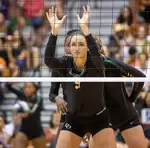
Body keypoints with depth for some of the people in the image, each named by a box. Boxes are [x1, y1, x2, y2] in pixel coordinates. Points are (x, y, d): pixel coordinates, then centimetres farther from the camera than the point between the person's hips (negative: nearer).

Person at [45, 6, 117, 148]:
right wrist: (55, 30, -41)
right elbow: (48, 60, -29)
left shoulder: (96, 63, -15)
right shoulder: (65, 64, -9)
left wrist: (84, 27, -50)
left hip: (98, 118, -2)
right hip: (74, 119, 2)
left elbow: (96, 53, -39)